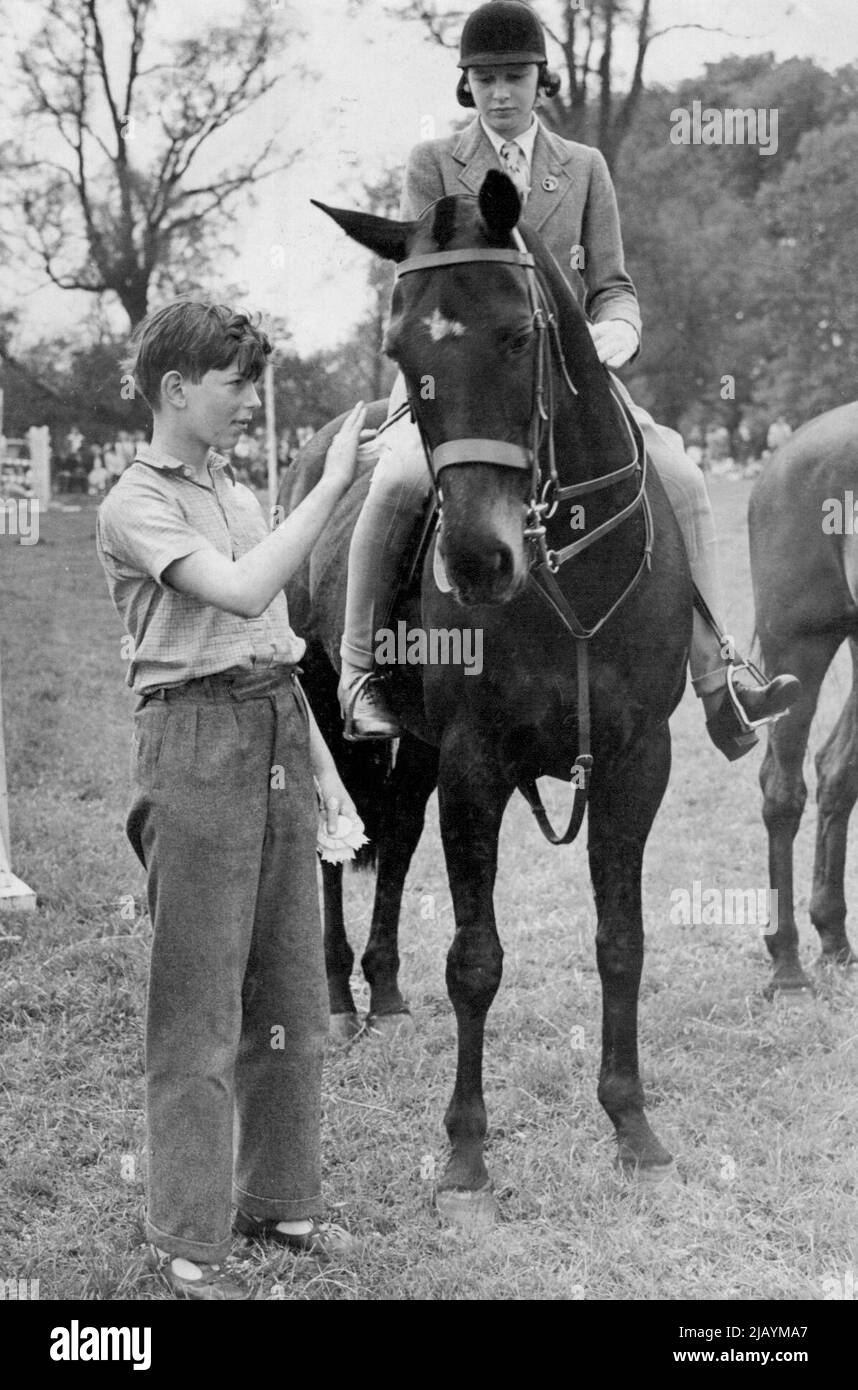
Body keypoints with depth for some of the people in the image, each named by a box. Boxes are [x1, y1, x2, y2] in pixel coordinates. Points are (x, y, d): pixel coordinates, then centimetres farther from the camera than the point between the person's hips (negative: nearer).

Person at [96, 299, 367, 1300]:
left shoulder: (237, 494, 18)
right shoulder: (135, 505, -8)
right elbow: (243, 592, -22)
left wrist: (322, 765, 18)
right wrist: (334, 481, -21)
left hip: (278, 733, 8)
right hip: (198, 738, -8)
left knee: (290, 987, 12)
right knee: (198, 1001, -5)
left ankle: (277, 1197, 24)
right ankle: (185, 1237, 2)